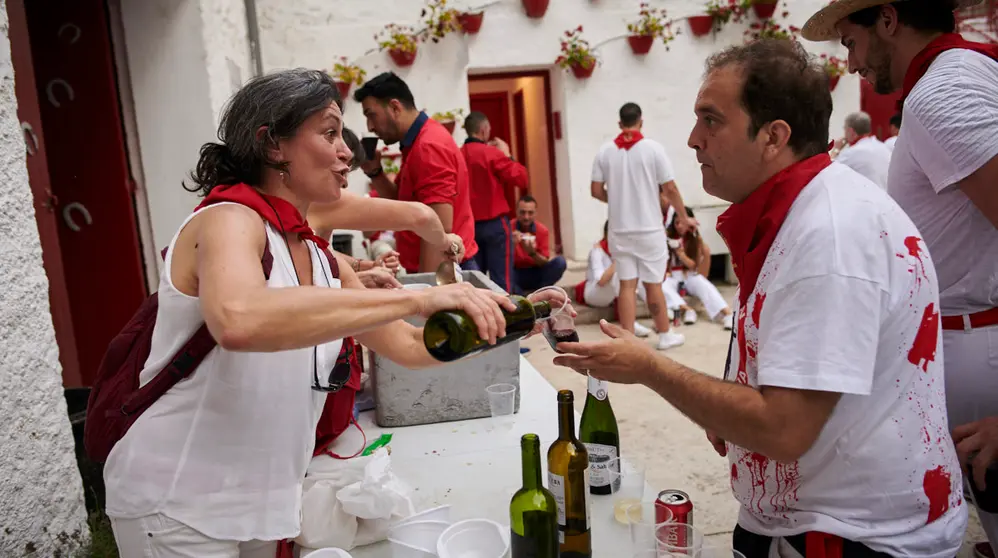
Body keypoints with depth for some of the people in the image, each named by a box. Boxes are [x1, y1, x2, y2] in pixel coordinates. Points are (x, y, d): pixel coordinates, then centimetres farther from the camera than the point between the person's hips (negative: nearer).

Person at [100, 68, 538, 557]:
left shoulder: (322, 262, 6)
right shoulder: (229, 221, -18)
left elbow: (409, 347, 9)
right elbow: (238, 320, -41)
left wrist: (508, 321, -5)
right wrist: (418, 299, -40)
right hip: (176, 505, -7)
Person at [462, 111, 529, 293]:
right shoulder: (492, 153, -11)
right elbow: (522, 179, -9)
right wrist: (507, 155, 3)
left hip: (469, 224, 6)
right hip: (495, 223, -5)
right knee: (501, 278, -1)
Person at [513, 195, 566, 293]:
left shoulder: (542, 230, -7)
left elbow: (545, 262, -9)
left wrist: (532, 253, -30)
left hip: (536, 274, 2)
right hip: (516, 274, -2)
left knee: (560, 262, -22)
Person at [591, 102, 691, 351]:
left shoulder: (605, 151, 1)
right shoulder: (653, 148, -7)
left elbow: (596, 191, 2)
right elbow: (670, 189, -8)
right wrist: (684, 217, 6)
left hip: (620, 230, 2)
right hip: (649, 228, -2)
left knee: (627, 285, 6)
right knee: (653, 284, 8)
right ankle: (665, 335, 22)